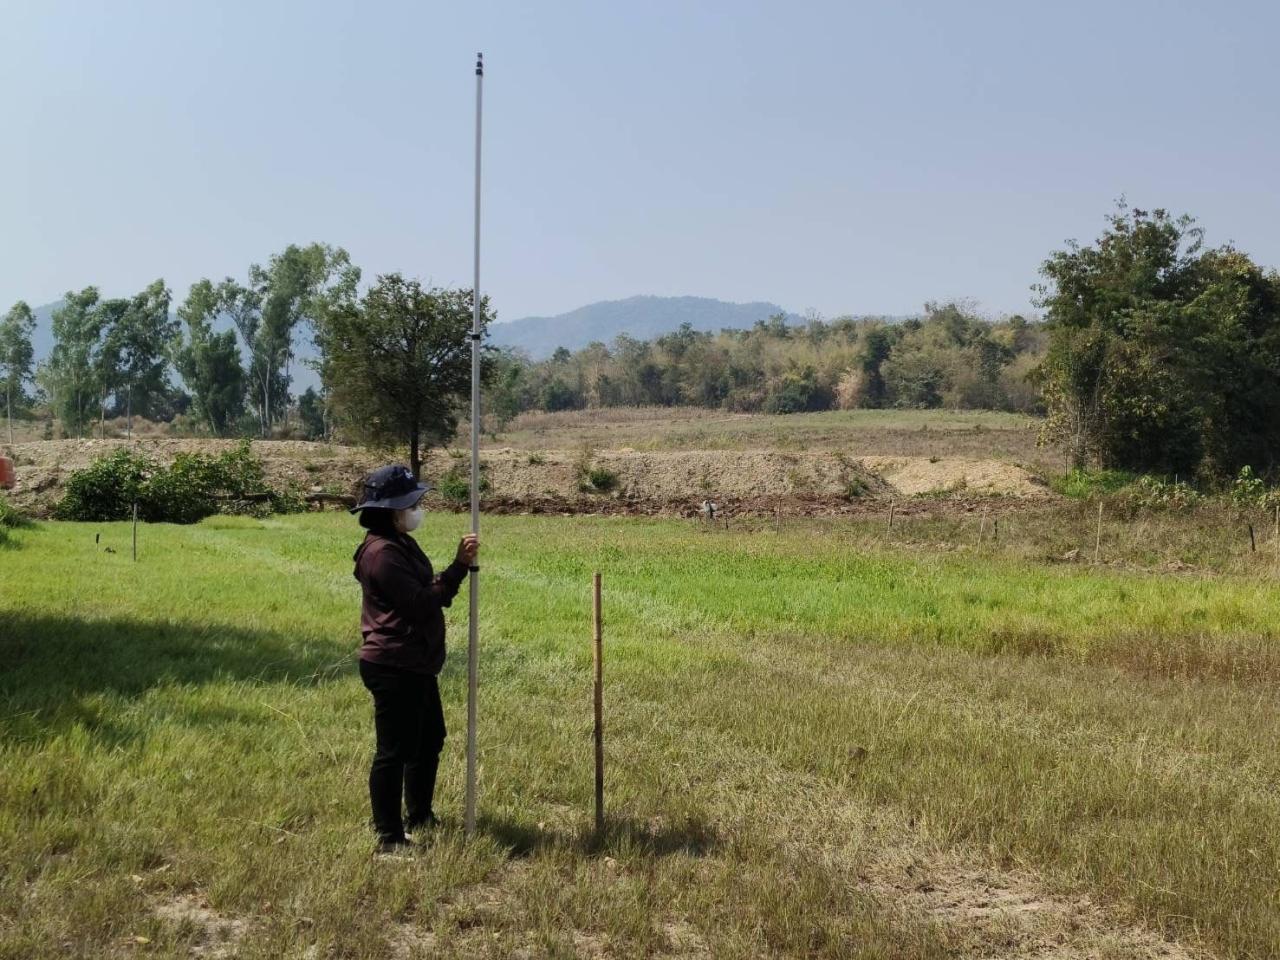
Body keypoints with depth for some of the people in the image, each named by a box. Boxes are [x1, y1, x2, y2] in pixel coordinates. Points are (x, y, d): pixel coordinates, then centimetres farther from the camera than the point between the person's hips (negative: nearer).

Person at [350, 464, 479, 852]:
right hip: (393, 668, -11)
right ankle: (390, 837, 7)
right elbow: (421, 604, -25)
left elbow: (425, 593, 15)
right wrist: (459, 566, -25)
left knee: (430, 740, 22)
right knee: (394, 752, -3)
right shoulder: (382, 553, -20)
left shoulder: (401, 544, 13)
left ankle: (420, 818, 36)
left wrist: (459, 566, 0)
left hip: (416, 665, 11)